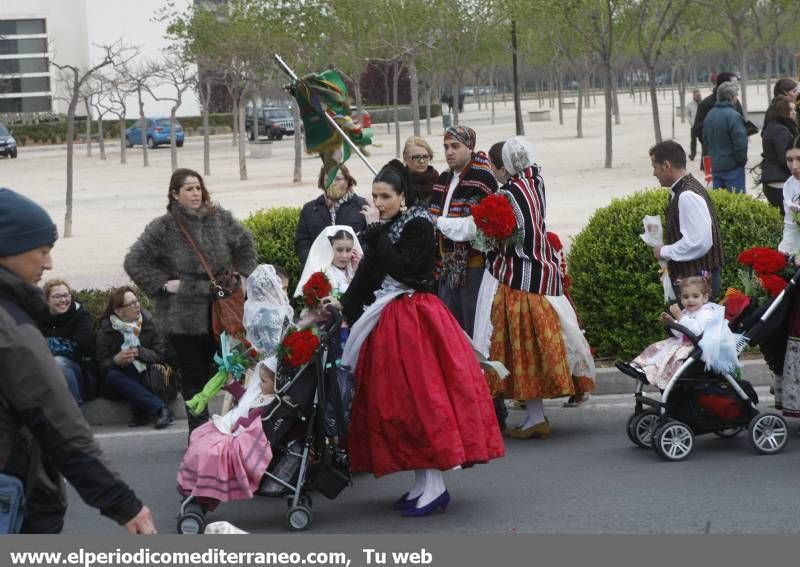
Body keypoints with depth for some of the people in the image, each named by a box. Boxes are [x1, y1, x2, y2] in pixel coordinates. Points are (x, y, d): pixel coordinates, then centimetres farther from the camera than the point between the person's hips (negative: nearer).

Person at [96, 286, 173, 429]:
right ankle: (160, 408, -40)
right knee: (112, 376, -34)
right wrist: (116, 360, -27)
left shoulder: (148, 322, 1)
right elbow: (101, 364, -6)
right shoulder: (106, 330, -1)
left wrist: (139, 352, -20)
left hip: (146, 380, 0)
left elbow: (161, 355, -3)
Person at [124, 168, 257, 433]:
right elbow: (134, 262, -5)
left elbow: (245, 242, 20)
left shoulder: (219, 218, 3)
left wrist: (242, 275, 11)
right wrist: (163, 284, -10)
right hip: (184, 317, -3)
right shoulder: (163, 228, -8)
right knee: (194, 375, 2)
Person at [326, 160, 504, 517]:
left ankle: (435, 487, -8)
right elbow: (368, 273, 17)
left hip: (415, 321, -8)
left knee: (421, 397, -10)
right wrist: (345, 305, 14)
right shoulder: (385, 229, 11)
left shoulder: (418, 225, -10)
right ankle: (422, 483, 15)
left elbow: (400, 267, -23)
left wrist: (377, 230, -18)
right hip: (390, 321, 8)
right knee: (399, 401, 9)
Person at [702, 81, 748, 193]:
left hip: (715, 166, 8)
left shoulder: (710, 115, 9)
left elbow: (705, 141, 16)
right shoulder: (733, 115, -16)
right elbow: (740, 143, -18)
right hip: (732, 167, -8)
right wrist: (742, 160, -4)